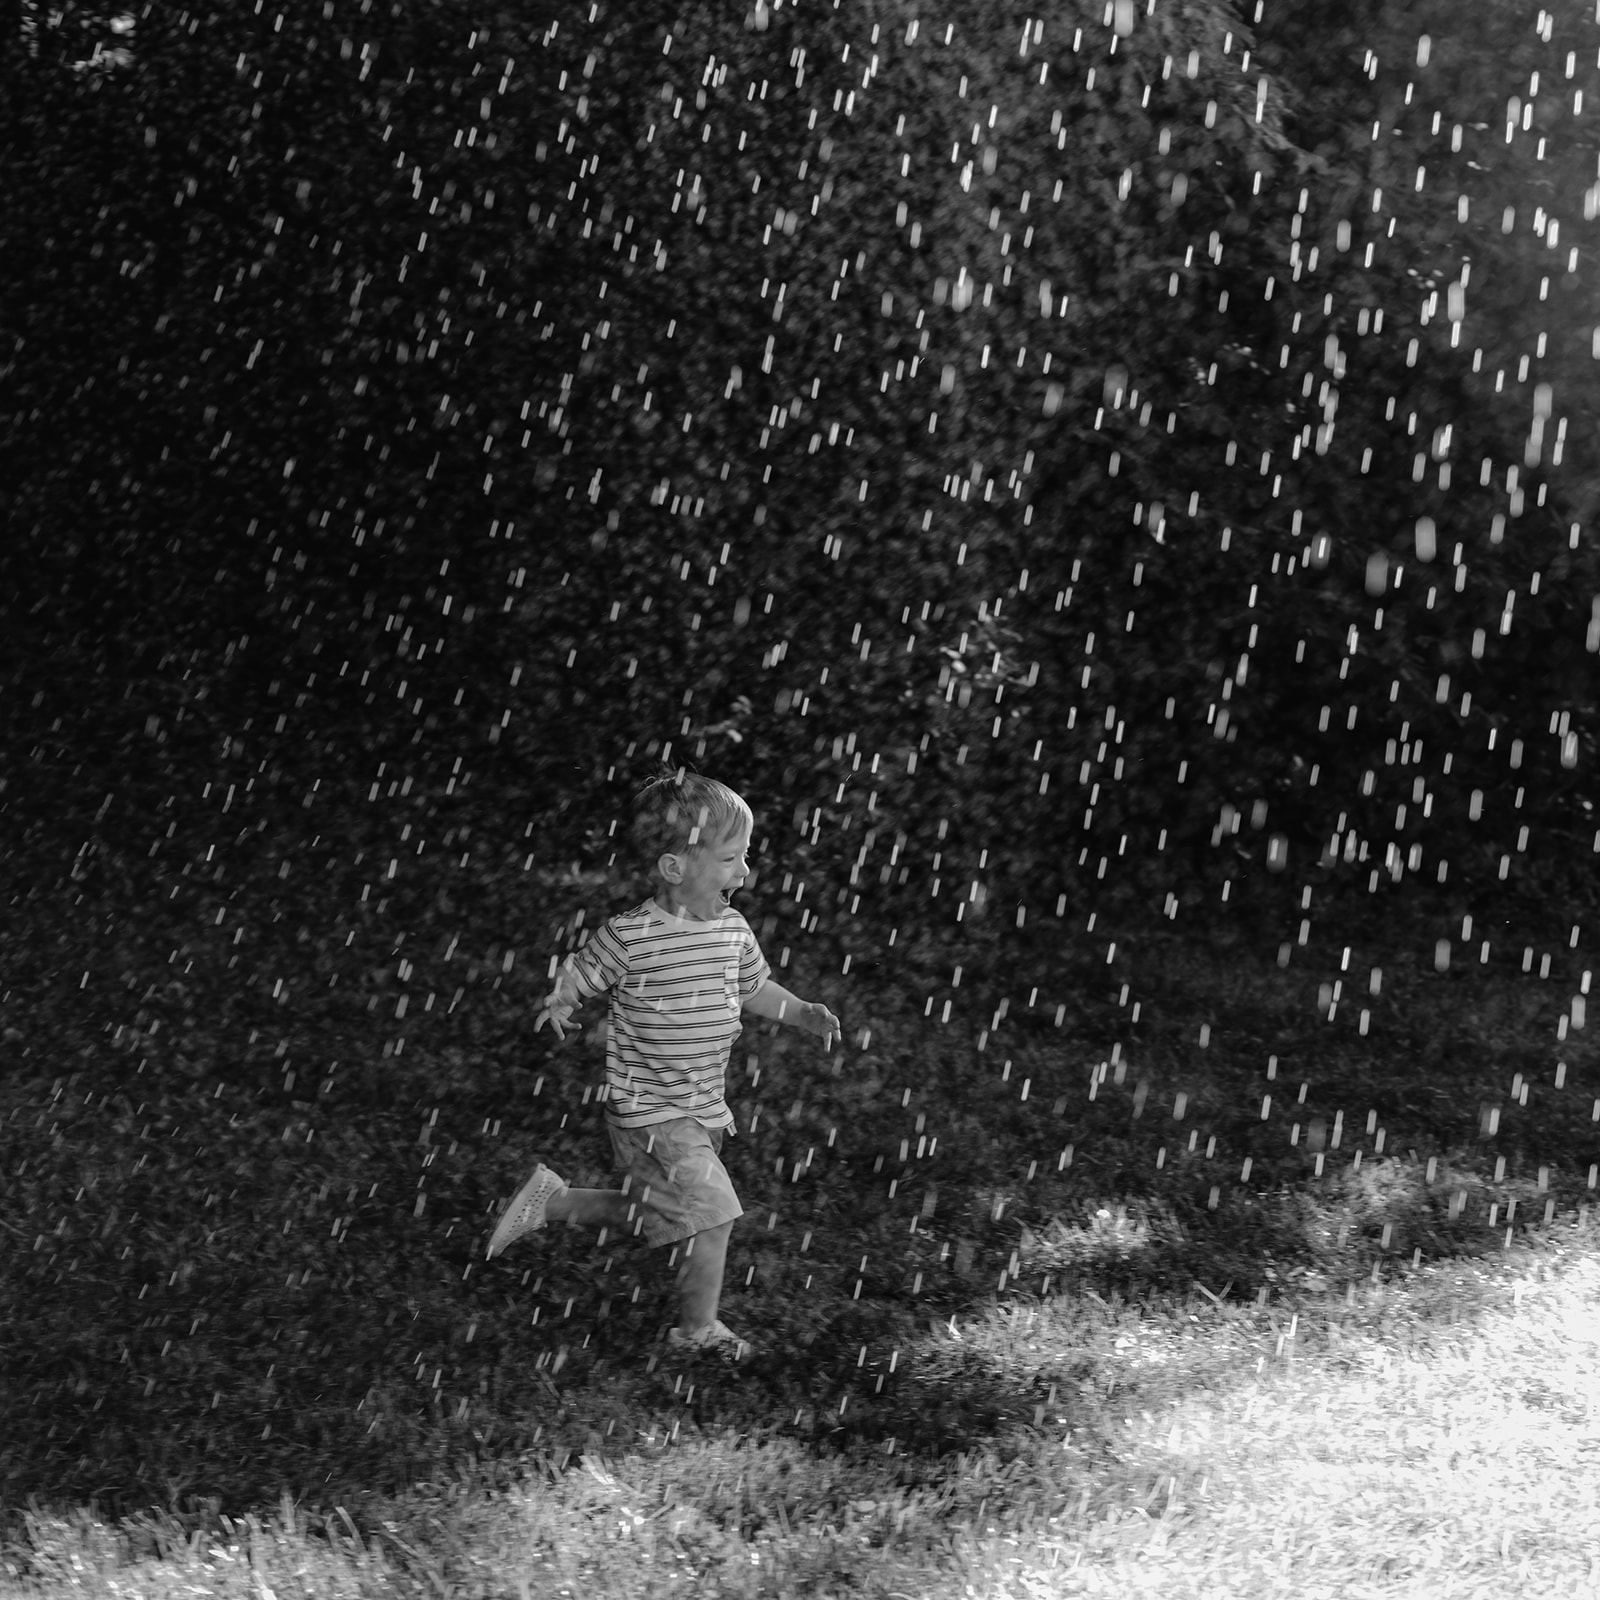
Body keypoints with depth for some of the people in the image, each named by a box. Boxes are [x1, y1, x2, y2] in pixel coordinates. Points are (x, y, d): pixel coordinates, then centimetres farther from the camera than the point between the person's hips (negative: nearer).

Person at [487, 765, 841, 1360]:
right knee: (711, 1211, -13)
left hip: (704, 1107, 8)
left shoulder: (733, 931, 1)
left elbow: (754, 988, 17)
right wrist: (555, 1009, -20)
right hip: (648, 1112, -8)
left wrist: (804, 1013, 7)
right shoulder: (629, 937, -19)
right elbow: (576, 979, -5)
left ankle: (551, 1200, 38)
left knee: (649, 1213, 20)